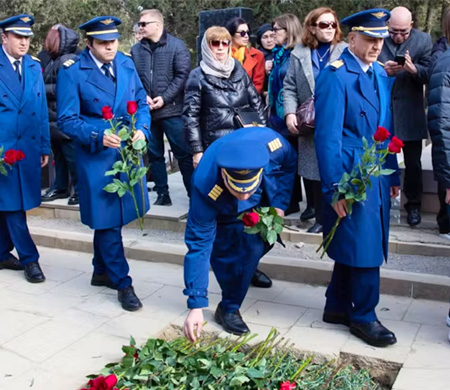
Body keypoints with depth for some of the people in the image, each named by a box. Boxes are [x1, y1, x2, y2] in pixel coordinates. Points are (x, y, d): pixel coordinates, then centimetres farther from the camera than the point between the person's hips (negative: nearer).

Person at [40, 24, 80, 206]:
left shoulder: (67, 61, -16)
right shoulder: (54, 60, 15)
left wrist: (41, 89, -14)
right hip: (54, 118, 10)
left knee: (71, 155, -3)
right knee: (58, 154, 16)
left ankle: (80, 190, 7)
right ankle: (60, 187, 26)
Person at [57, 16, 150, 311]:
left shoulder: (126, 63, 3)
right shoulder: (72, 71, -12)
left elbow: (142, 102, 9)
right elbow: (67, 120, -12)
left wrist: (141, 129, -10)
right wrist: (98, 136, -26)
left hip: (128, 152, 5)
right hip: (96, 156, -5)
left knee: (108, 219, 18)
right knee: (107, 220, 1)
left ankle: (102, 271, 36)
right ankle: (123, 283, 12)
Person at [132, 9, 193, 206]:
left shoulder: (176, 46, -2)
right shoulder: (136, 49, 8)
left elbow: (183, 75, -8)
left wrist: (164, 98, -14)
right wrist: (142, 97, -10)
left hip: (172, 110, -4)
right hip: (146, 111, 4)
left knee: (183, 154, -1)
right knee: (154, 155, 10)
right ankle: (162, 194, 21)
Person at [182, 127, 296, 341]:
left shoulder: (272, 143, -40)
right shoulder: (206, 188, -44)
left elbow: (290, 163, -14)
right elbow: (198, 245, -35)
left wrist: (280, 204, -20)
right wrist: (196, 305, -34)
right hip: (225, 211, -3)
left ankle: (248, 271, 45)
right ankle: (229, 308, 1)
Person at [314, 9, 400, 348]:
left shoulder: (380, 74, 12)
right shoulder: (335, 75, -12)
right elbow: (327, 135, -15)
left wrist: (393, 174, 13)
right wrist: (334, 189, -16)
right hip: (351, 177, -7)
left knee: (352, 247, 15)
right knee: (363, 248, 0)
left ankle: (338, 307, 30)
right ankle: (363, 316, 17)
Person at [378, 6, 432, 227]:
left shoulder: (423, 40, -2)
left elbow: (429, 74, -6)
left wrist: (414, 69, -27)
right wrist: (382, 70, -21)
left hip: (410, 114, 0)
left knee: (413, 163, 8)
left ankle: (413, 204, 23)